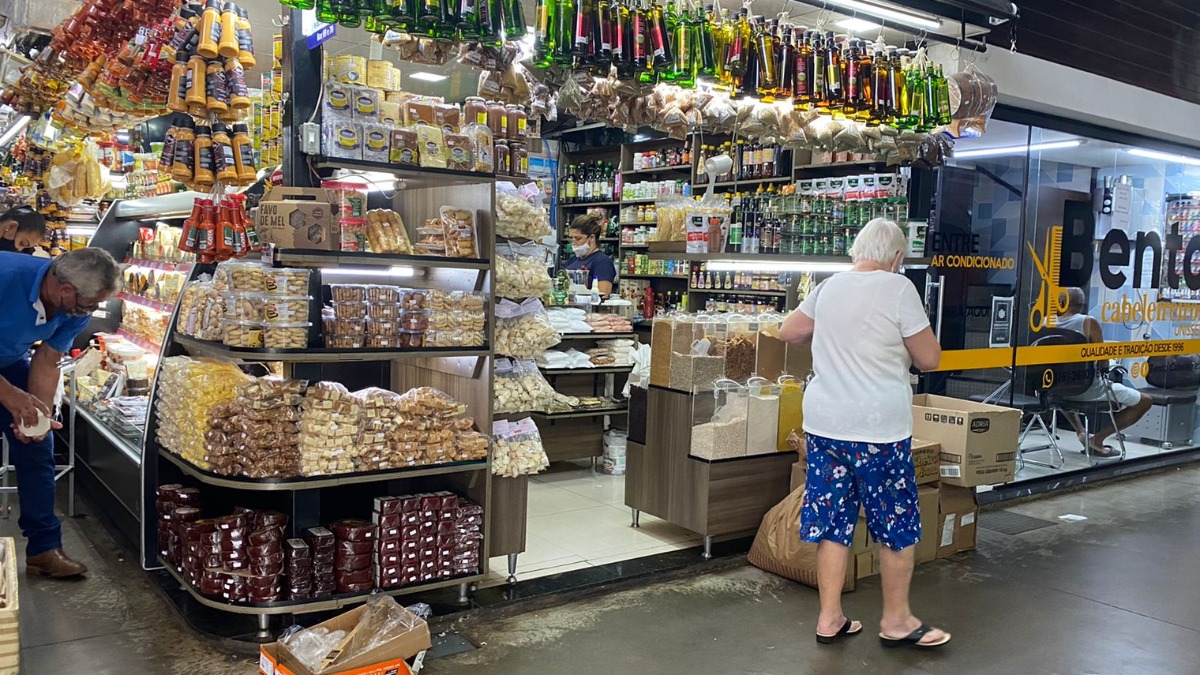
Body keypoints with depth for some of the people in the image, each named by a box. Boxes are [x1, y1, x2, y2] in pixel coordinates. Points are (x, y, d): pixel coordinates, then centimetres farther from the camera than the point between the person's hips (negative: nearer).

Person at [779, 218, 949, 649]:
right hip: (878, 426, -5)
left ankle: (830, 619, 19)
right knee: (897, 525, 11)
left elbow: (788, 332, 22)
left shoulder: (828, 288, 9)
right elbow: (929, 359, -4)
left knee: (832, 522, 12)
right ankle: (896, 621, 23)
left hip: (824, 421, 6)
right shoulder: (898, 288, -8)